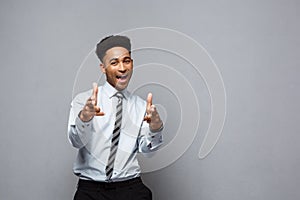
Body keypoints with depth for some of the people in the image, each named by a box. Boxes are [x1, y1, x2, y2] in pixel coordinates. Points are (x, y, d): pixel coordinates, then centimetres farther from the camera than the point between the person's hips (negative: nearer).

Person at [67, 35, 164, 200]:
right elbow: (76, 141, -13)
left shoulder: (141, 105, 9)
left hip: (130, 186, 2)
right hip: (91, 186, -1)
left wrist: (155, 128, -21)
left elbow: (145, 149, -1)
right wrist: (84, 117, -33)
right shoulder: (83, 100, 1)